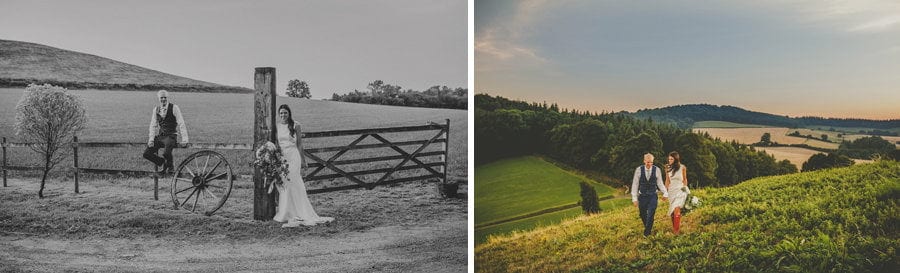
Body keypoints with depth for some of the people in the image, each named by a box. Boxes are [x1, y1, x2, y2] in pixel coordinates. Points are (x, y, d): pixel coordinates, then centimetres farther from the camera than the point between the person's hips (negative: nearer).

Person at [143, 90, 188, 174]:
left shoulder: (174, 108, -6)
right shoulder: (156, 109, 9)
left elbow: (181, 124, -9)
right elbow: (153, 125, 10)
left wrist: (184, 139, -16)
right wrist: (151, 139, -1)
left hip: (171, 136, -5)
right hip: (160, 136, 5)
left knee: (166, 153, -29)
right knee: (146, 153, -7)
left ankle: (169, 166, 5)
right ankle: (163, 163, 16)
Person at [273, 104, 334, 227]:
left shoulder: (295, 126, 1)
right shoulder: (276, 126, 8)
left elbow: (299, 143, 5)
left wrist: (302, 160, 3)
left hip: (293, 156, -3)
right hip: (281, 157, 3)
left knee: (292, 183, -8)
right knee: (282, 185, -1)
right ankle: (285, 213, 7)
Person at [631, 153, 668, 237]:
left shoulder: (657, 170, -5)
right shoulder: (638, 170, -7)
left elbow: (660, 183, 4)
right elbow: (635, 184, -2)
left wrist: (665, 193, -11)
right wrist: (634, 198, -5)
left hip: (653, 196, -1)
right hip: (642, 196, 1)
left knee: (650, 215, -8)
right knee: (642, 215, 10)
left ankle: (647, 233, 7)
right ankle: (646, 227, 37)